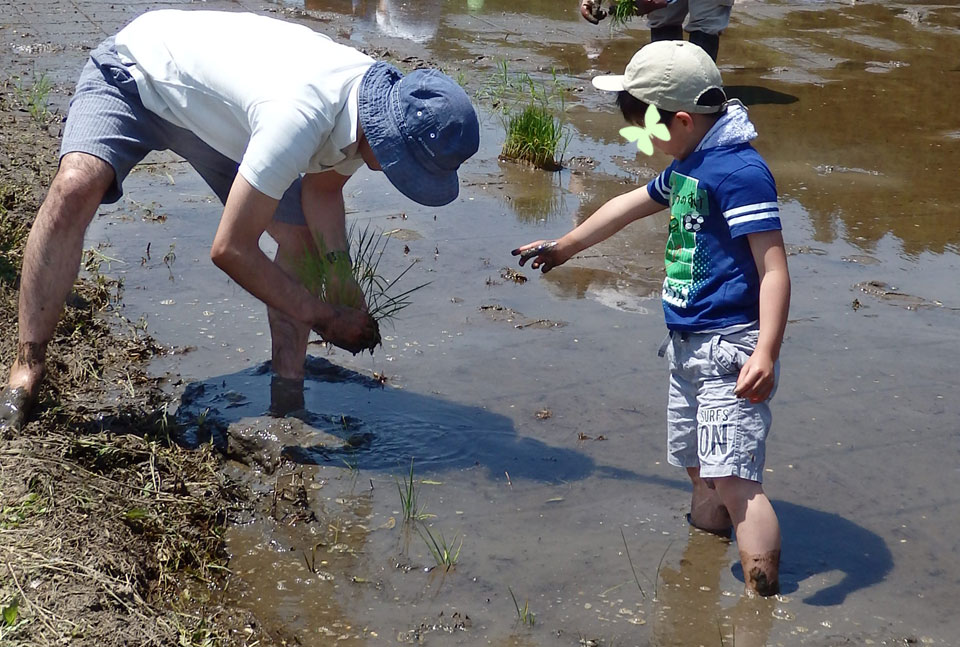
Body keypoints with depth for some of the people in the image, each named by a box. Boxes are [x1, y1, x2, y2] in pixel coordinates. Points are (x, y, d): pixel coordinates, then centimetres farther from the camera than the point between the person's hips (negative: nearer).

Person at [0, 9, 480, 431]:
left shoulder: (375, 101, -18)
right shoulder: (302, 116, -43)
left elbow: (323, 186, 1)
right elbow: (230, 249, -36)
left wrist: (343, 280, -15)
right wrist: (323, 318, -25)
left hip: (213, 104, 7)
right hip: (134, 74, -7)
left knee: (301, 235, -4)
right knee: (76, 184, -33)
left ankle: (288, 391, 4)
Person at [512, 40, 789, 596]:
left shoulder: (740, 170, -15)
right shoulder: (688, 167, 16)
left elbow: (774, 268, -21)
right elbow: (627, 207, 33)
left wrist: (767, 352, -31)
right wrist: (563, 248, 46)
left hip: (731, 347, -10)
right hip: (690, 347, 10)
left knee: (734, 478, -16)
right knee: (703, 473, 16)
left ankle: (764, 603, -17)